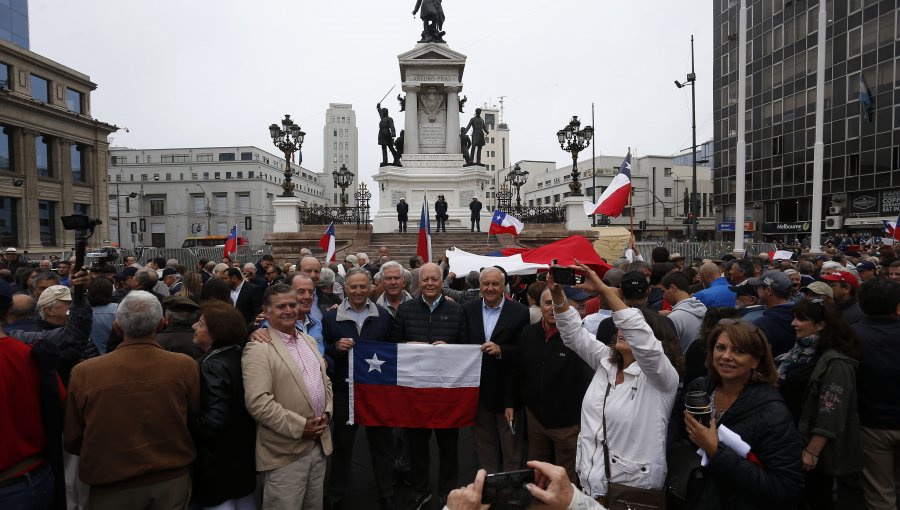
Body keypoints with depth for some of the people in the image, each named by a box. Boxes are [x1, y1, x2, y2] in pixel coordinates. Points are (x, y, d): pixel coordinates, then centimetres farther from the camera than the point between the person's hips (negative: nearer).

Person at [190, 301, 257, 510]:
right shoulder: (239, 355, 0)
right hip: (243, 450, 8)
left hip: (219, 459, -8)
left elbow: (214, 420, -28)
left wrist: (184, 427, -14)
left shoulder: (212, 365, -23)